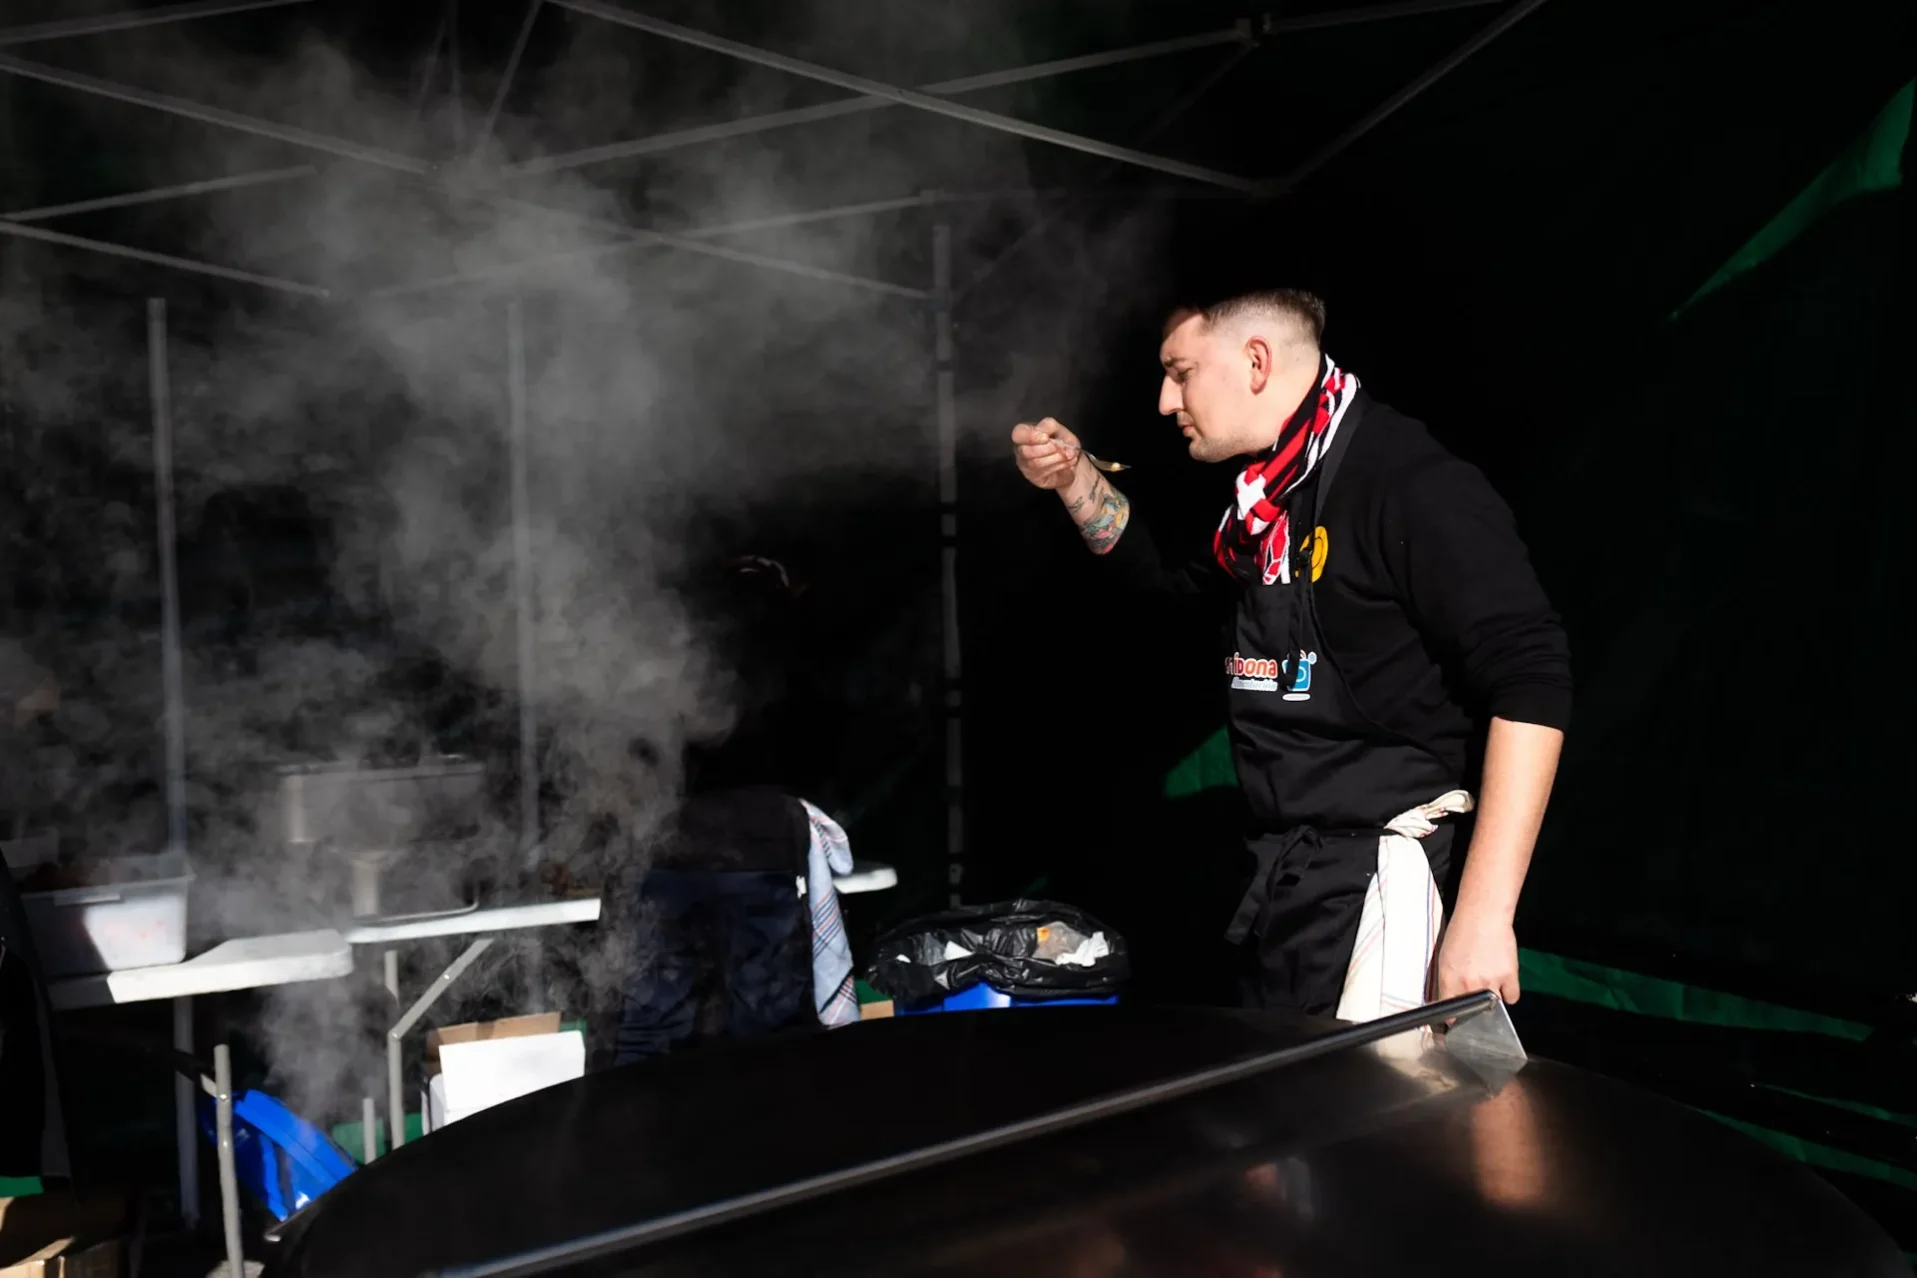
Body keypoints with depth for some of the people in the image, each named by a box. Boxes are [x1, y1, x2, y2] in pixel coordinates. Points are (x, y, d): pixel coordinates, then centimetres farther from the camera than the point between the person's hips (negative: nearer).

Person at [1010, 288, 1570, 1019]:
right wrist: (1074, 477, 11)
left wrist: (1483, 915, -25)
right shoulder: (1262, 496, 10)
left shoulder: (1406, 482, -16)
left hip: (1372, 879, -8)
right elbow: (1158, 570, 28)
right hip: (1277, 875, 9)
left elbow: (1531, 678, -21)